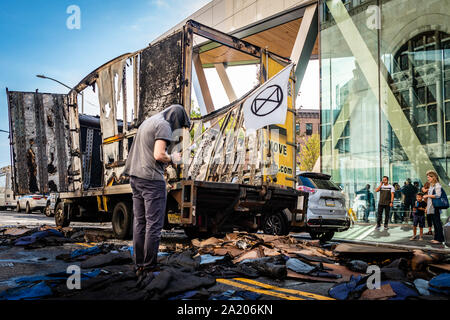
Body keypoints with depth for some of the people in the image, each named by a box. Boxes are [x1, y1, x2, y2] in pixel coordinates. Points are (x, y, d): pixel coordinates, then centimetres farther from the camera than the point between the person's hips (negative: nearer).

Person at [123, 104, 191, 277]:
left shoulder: (147, 122, 21)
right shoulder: (164, 125, -8)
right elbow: (159, 155, -19)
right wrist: (172, 158, -1)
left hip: (136, 177, 9)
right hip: (152, 179, -9)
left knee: (139, 222, 10)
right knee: (154, 224, -2)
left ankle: (139, 266, 15)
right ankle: (149, 267, 3)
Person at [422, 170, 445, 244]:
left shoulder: (437, 185, -9)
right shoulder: (431, 185, 17)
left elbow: (438, 195, -20)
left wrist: (427, 196, -13)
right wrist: (427, 207, 20)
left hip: (436, 207, -9)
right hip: (431, 208, 9)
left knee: (437, 223, -5)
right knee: (435, 223, 12)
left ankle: (439, 239, -1)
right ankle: (436, 238, 17)